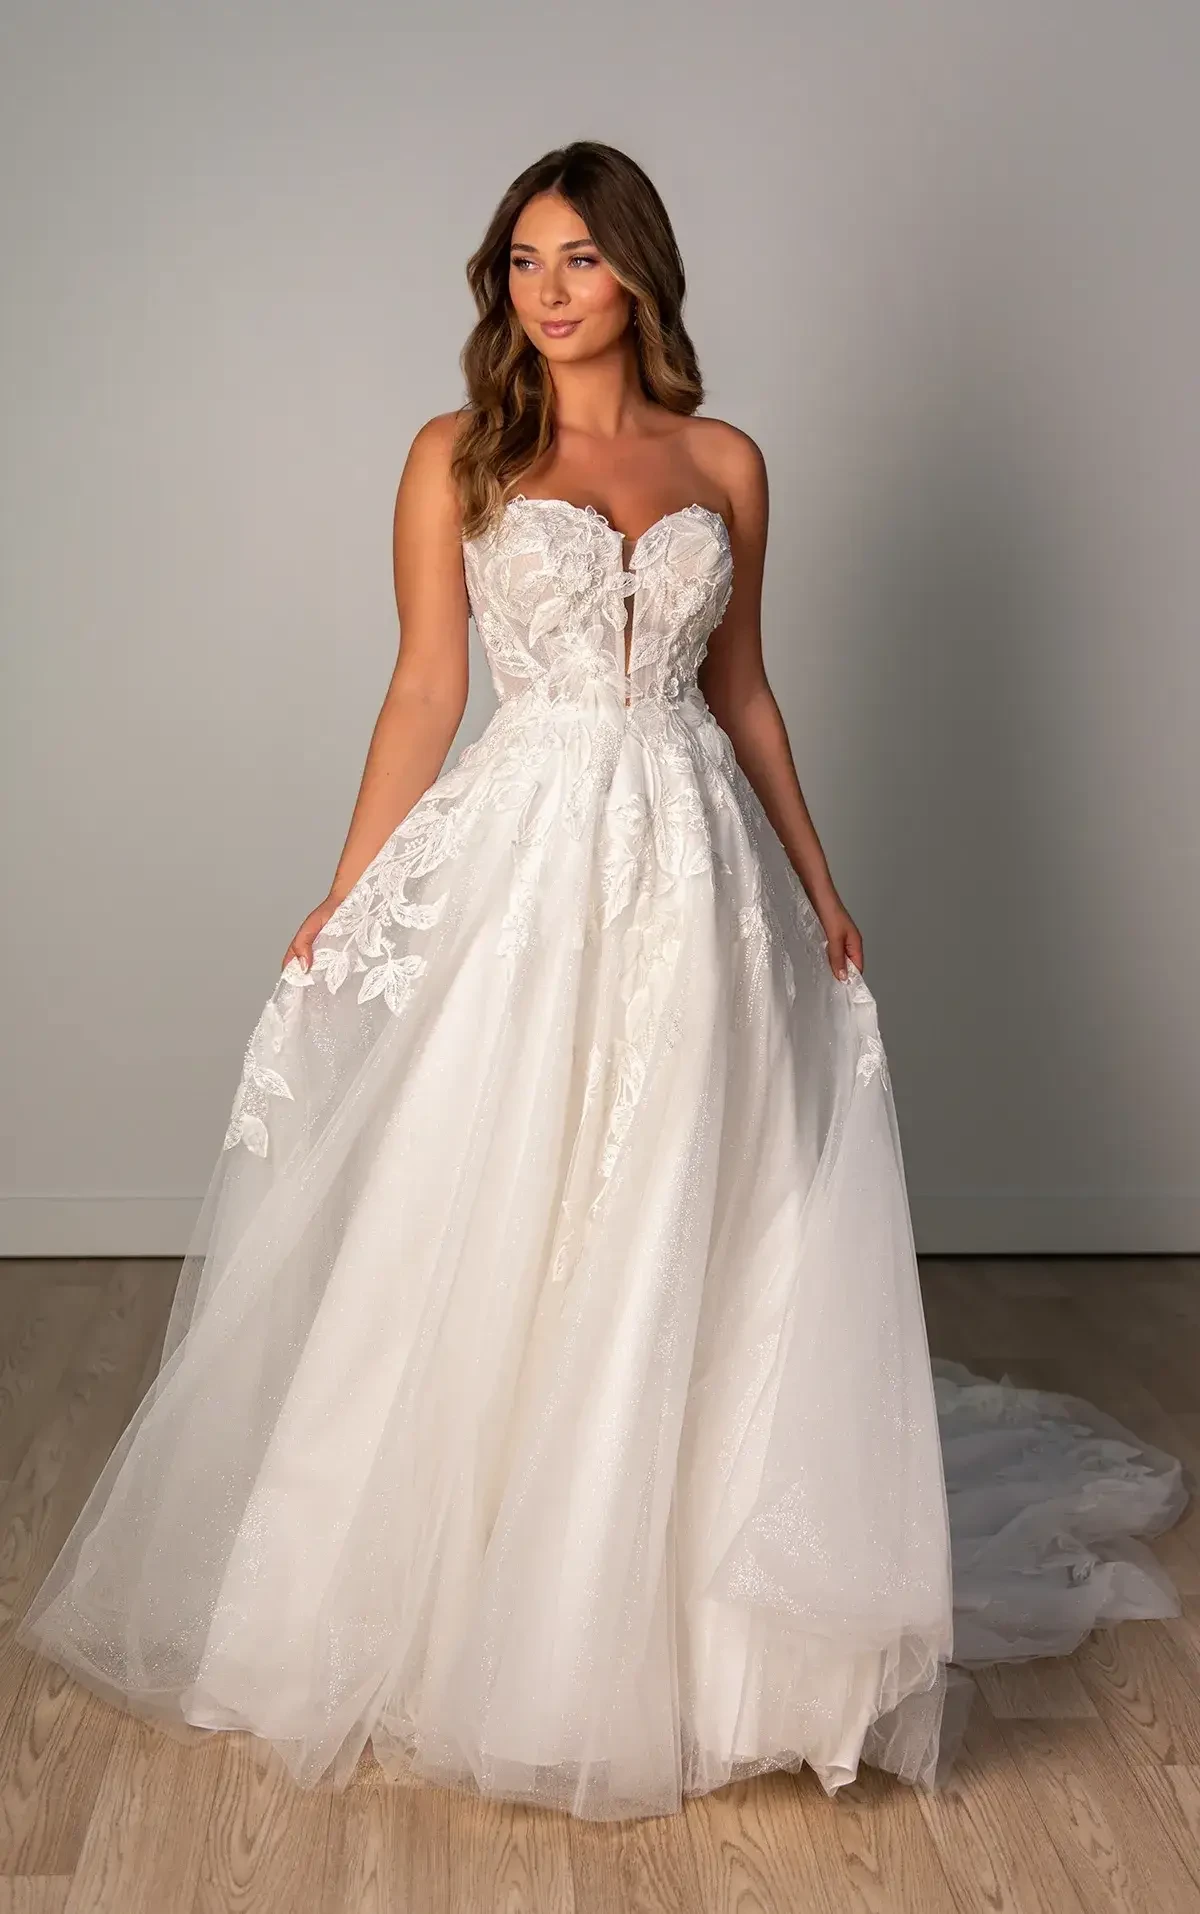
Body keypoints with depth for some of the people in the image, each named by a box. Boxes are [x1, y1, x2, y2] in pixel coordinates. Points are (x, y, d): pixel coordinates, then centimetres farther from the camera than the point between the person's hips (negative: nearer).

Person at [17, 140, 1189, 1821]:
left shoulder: (726, 464, 10)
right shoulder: (458, 457, 4)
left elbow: (742, 691, 15)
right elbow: (425, 692, 1)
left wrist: (816, 879, 14)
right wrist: (348, 901, -4)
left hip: (697, 866, 2)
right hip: (517, 864, -2)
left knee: (680, 1241, 5)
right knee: (486, 1241, 1)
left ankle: (664, 1606, 22)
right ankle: (473, 1604, 18)